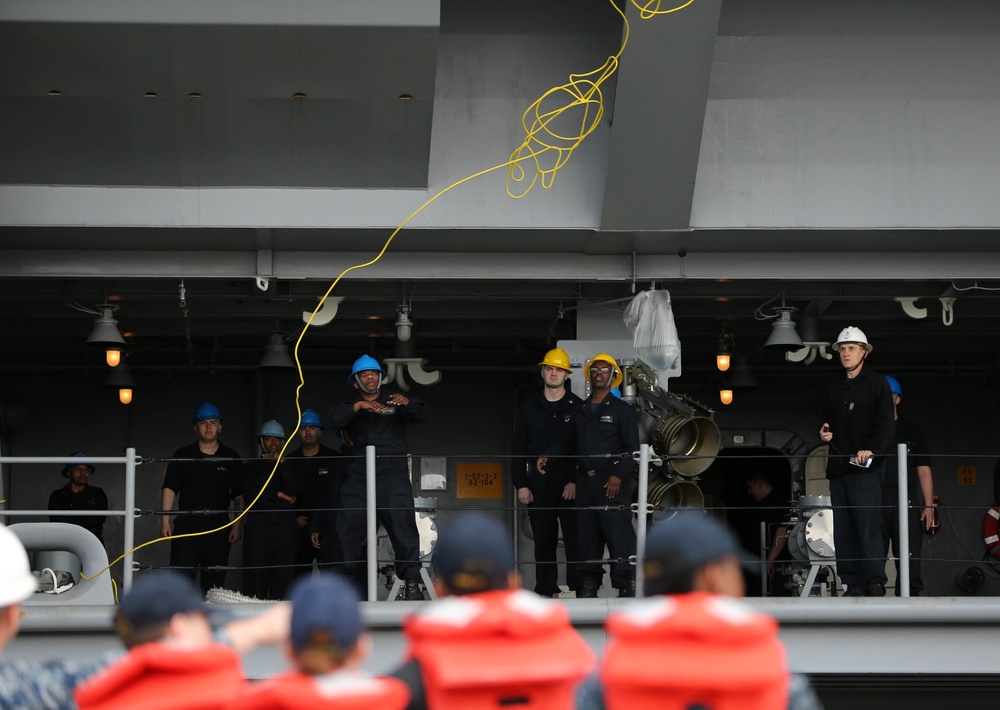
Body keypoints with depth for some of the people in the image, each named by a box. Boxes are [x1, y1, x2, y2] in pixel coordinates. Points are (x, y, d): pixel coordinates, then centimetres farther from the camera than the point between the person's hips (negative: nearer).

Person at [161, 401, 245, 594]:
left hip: (219, 527, 1)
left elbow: (240, 496, 9)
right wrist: (165, 521, -5)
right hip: (187, 525, -1)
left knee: (214, 581, 2)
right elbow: (169, 489, 5)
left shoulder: (231, 458, 10)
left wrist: (238, 526, -1)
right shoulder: (183, 455, 8)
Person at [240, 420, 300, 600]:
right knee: (256, 579, -9)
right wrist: (278, 496, 3)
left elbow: (293, 490, 0)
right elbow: (251, 496, 2)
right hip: (257, 526, -1)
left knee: (284, 578, -9)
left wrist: (281, 462, -2)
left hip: (285, 526, 1)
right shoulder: (250, 468, 19)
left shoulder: (288, 468, 21)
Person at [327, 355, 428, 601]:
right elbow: (332, 420, -1)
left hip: (393, 472, -2)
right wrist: (359, 406, -16)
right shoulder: (350, 406, 19)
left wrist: (407, 403, -21)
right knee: (348, 528, -4)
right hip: (359, 473, 2)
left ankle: (411, 581, -12)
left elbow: (421, 415, 1)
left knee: (403, 525, -12)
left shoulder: (395, 402, 16)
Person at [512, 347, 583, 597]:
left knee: (575, 538, -6)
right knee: (543, 540, 5)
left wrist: (575, 481, -11)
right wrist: (521, 484, 2)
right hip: (538, 483, 2)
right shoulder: (529, 407, 11)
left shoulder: (576, 406, 4)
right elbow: (519, 448, 10)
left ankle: (578, 587, -3)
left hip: (570, 483, -2)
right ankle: (545, 589, 10)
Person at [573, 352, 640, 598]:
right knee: (587, 536, 6)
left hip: (612, 483, -5)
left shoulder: (622, 410, 3)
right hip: (585, 483, 5)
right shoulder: (579, 412, 18)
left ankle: (627, 586, -11)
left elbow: (632, 448, -3)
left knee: (619, 535, -11)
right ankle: (587, 586, 12)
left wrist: (619, 476, -14)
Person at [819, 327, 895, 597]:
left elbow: (885, 424, -7)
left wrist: (871, 450, -22)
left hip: (866, 467, -6)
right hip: (838, 467, 6)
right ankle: (853, 583, 8)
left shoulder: (877, 383, 1)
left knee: (868, 527, -10)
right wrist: (825, 432, 8)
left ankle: (875, 583, -6)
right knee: (843, 531, 4)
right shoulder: (835, 387, 19)